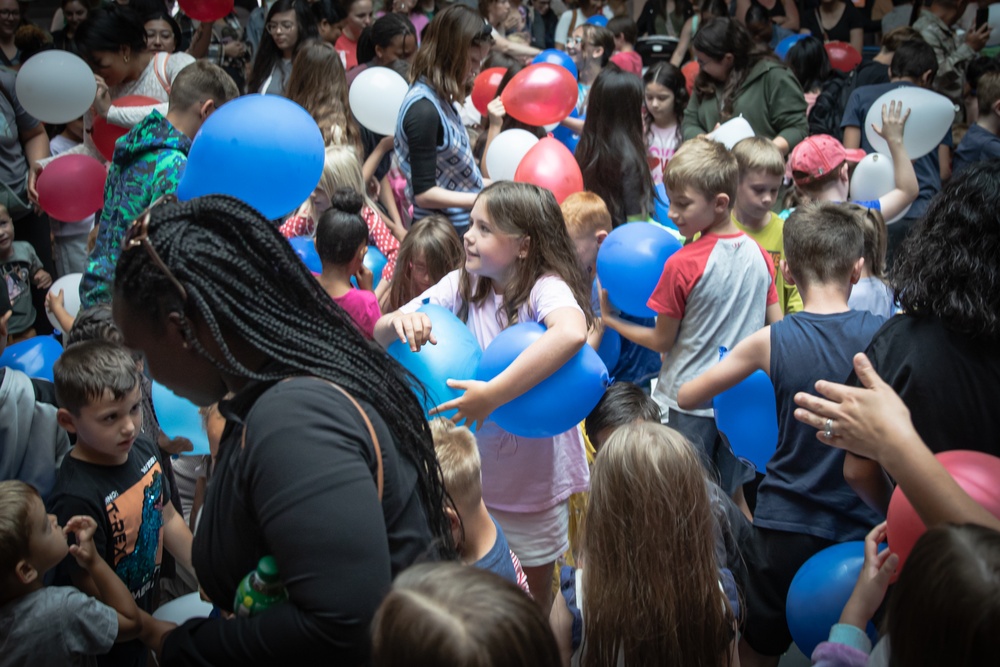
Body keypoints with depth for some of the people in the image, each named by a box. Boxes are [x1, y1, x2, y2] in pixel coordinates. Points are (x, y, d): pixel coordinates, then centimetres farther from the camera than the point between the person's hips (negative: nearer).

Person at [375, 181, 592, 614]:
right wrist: (400, 321, -30)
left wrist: (492, 395, -44)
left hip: (533, 476, -4)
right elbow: (380, 335, -6)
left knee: (534, 596, 18)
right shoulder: (462, 286, -6)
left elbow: (571, 333, -45)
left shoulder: (546, 288, -21)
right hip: (470, 470, 4)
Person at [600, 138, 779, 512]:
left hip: (686, 402, -6)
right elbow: (777, 326, 3)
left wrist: (610, 320, 1)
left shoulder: (682, 265, -19)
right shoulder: (759, 254, -3)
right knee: (734, 502, 21)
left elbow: (662, 341, -10)